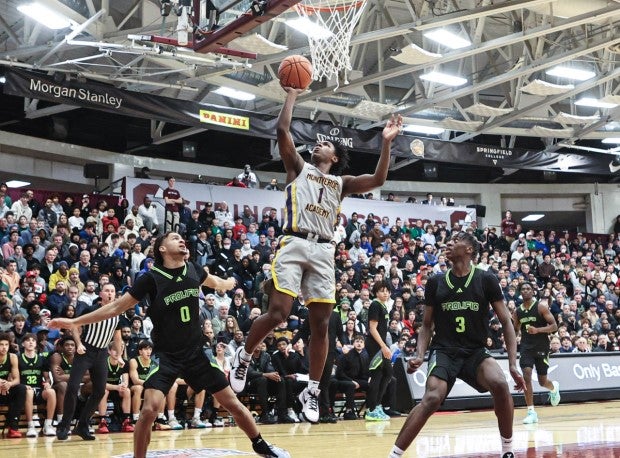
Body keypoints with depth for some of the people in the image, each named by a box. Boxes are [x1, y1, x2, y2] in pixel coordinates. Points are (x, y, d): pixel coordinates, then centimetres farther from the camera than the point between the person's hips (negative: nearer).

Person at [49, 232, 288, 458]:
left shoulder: (193, 270, -3)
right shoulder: (151, 278, -14)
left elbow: (215, 283, 24)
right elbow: (117, 306, -8)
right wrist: (75, 322, -10)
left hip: (196, 351, 3)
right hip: (166, 355, -3)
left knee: (232, 403, 6)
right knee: (149, 409, -20)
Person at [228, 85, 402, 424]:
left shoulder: (341, 183, 23)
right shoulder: (298, 167, 18)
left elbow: (378, 180, 9)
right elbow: (282, 131, 5)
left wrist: (386, 142, 4)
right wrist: (291, 96, 10)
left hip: (323, 251, 3)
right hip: (294, 244, -3)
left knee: (320, 324, 0)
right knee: (277, 313, -16)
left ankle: (312, 391, 10)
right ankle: (244, 356, 11)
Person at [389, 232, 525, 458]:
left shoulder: (486, 280, 0)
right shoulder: (435, 282, 4)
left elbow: (506, 322, 1)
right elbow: (427, 325, 12)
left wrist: (513, 364, -8)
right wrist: (420, 355, -6)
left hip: (475, 352, 0)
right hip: (443, 351, 0)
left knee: (500, 385, -30)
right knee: (432, 398, -29)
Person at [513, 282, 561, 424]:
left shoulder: (541, 306, -7)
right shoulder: (517, 311, 6)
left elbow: (554, 326, -12)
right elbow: (515, 331, 19)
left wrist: (537, 330, -26)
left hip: (541, 348, -2)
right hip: (526, 347, 3)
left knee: (542, 381, 6)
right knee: (526, 376, -17)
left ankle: (554, 387, 45)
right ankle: (531, 412, -12)